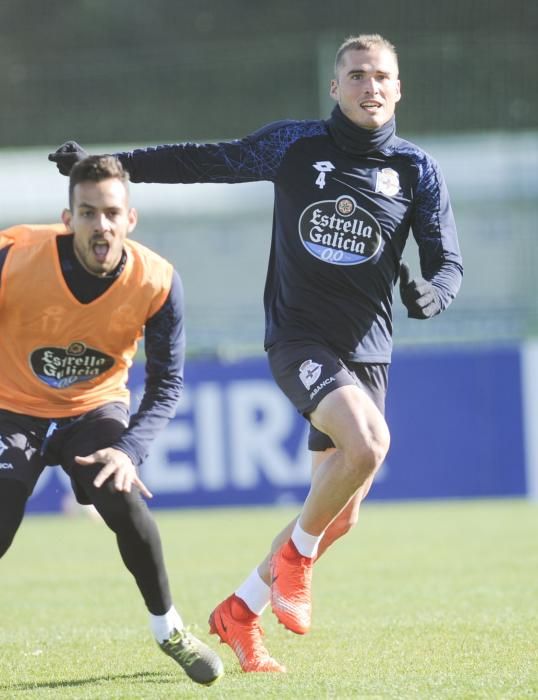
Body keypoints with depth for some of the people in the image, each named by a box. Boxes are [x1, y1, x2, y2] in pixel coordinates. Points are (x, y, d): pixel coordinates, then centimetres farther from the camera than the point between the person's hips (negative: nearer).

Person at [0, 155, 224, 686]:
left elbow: (166, 383, -14)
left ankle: (167, 628, 6)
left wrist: (129, 449, -29)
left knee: (126, 505, -20)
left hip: (95, 408, 1)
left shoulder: (157, 282, -22)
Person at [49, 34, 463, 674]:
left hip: (366, 350, 4)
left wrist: (430, 292, -21)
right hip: (298, 337, -3)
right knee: (367, 441, -30)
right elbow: (207, 161, 11)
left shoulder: (415, 170, 4)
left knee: (339, 518, 4)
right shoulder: (294, 146, 1)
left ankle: (240, 613, 22)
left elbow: (448, 262, 4)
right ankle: (296, 552, -5)